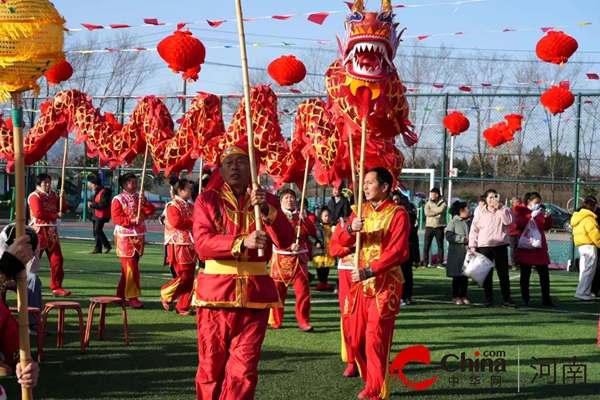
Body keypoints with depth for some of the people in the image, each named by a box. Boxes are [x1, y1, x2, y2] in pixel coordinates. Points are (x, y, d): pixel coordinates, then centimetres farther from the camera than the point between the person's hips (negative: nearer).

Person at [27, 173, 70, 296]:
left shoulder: (53, 194, 13)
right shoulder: (35, 196, -10)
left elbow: (63, 208, 16)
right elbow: (38, 213, -22)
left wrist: (62, 199, -3)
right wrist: (55, 215, -18)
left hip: (52, 231, 7)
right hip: (39, 231, -7)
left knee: (57, 260, 4)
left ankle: (56, 287, 9)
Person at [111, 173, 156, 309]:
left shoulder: (139, 197, 11)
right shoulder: (118, 199, -6)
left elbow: (151, 211, 2)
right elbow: (116, 218, -14)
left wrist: (145, 202, -16)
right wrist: (132, 220, -22)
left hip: (139, 237, 6)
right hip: (125, 237, -6)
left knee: (130, 267, 10)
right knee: (131, 267, -9)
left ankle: (121, 294, 19)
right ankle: (132, 296, -5)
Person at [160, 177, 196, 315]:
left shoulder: (190, 206, 16)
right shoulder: (172, 205, -8)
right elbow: (175, 221, -22)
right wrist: (193, 220, -16)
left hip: (190, 246, 8)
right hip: (179, 246, -8)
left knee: (189, 278, 5)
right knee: (183, 276, -10)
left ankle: (183, 306, 12)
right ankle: (166, 296, 12)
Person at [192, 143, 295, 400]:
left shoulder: (267, 200, 9)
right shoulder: (207, 200, 3)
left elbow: (286, 241, -6)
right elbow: (202, 243, -12)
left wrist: (266, 210, -22)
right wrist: (242, 242, -27)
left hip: (255, 293, 1)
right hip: (216, 291, -1)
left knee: (243, 370, -3)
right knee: (211, 366, 5)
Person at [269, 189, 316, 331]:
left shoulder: (301, 216, 13)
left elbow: (313, 232, 1)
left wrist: (304, 221, -15)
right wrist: (289, 246, -24)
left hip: (299, 259, 2)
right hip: (281, 259, -2)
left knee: (303, 290, -5)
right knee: (278, 291, 3)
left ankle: (303, 321, -1)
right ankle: (275, 321, 14)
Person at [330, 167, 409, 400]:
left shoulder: (398, 214, -8)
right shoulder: (361, 211, 11)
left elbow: (397, 252, -16)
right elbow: (340, 242, 4)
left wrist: (368, 271, -23)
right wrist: (350, 230, -18)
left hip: (385, 284, -6)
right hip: (362, 282, 6)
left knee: (375, 340, -9)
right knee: (356, 338, 8)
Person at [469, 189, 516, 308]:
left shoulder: (504, 210, 7)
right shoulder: (480, 212, 9)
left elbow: (509, 220, -13)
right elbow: (474, 229, 9)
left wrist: (500, 208, -17)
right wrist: (473, 245, 1)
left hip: (500, 245, -1)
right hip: (484, 246, 1)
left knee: (503, 273, 1)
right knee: (487, 274, 5)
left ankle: (506, 299, 6)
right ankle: (489, 299, 13)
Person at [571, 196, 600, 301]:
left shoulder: (578, 217, 16)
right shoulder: (589, 219, -15)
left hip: (581, 246, 10)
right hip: (589, 246, -10)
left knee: (584, 270, 12)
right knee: (589, 270, -7)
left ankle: (584, 292, 15)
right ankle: (582, 292, -11)